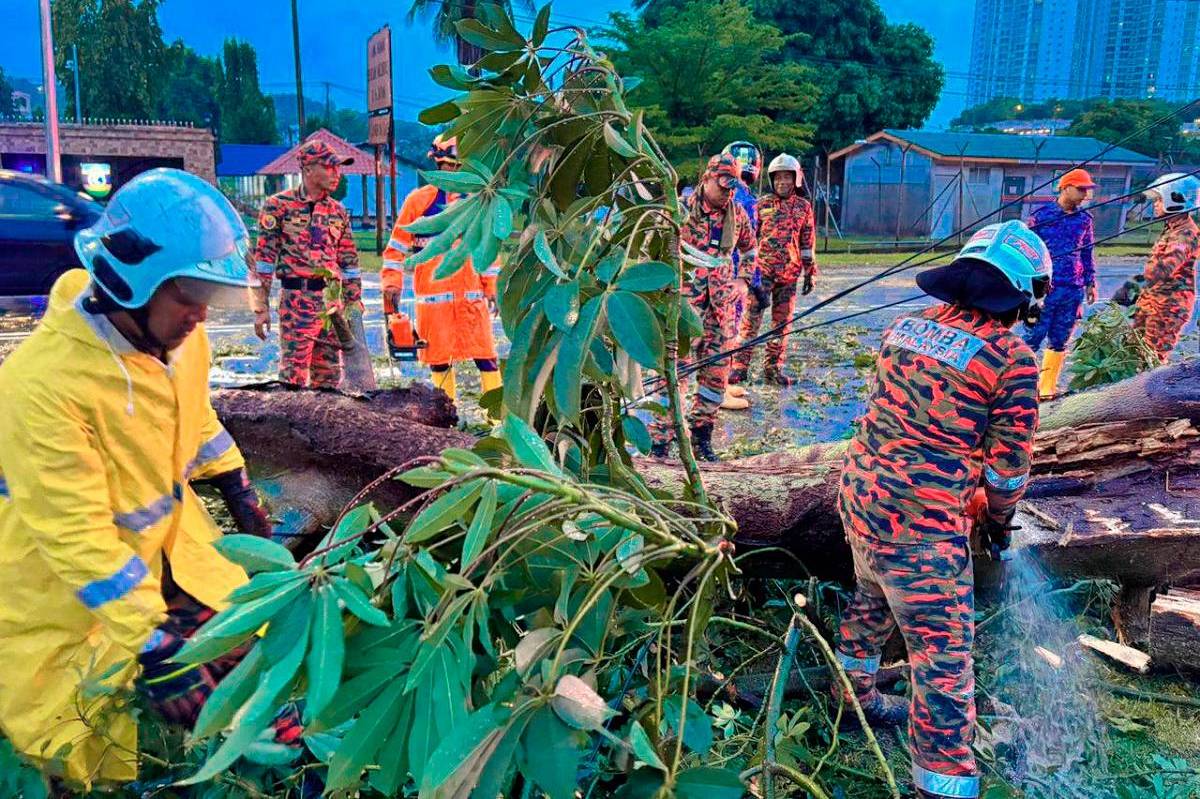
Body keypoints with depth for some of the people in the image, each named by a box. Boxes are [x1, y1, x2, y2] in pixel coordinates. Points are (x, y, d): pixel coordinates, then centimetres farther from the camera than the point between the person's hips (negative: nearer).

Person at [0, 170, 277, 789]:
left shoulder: (179, 336, -10)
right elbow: (75, 535, -32)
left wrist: (238, 489, 17)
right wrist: (152, 645, -33)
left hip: (163, 546, 7)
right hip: (63, 589, -6)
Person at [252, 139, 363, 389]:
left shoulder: (338, 211, 13)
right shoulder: (279, 205, -1)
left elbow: (350, 262, 17)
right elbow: (263, 258, -3)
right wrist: (261, 308, -8)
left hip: (333, 303, 5)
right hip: (296, 301, -5)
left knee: (329, 379, 9)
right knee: (293, 377, -5)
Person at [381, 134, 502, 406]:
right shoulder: (419, 199, 1)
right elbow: (397, 245, 3)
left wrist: (491, 286, 12)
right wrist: (392, 283, -4)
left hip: (472, 293, 2)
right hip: (433, 294, -1)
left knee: (486, 355, -3)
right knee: (439, 358, 7)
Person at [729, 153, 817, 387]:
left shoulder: (804, 207, 8)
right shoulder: (762, 205, 3)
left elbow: (807, 243, 12)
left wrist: (809, 273, 9)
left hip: (790, 273, 3)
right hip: (762, 269, -2)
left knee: (782, 320, 7)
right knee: (752, 317, -8)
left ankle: (773, 368, 15)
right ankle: (740, 366, -5)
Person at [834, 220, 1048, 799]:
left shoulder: (904, 327, 4)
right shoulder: (1011, 359, -13)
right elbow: (1008, 465, -6)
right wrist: (999, 522, 13)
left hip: (859, 493, 8)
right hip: (922, 524, -7)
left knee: (872, 598, 31)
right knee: (943, 658, 4)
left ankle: (854, 694, 52)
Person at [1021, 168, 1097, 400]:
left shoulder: (1085, 219, 10)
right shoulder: (1041, 215, -2)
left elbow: (1087, 253, 18)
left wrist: (1091, 283, 17)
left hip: (1073, 290, 4)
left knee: (1059, 342, 8)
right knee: (1033, 338, -5)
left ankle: (1047, 388, 17)